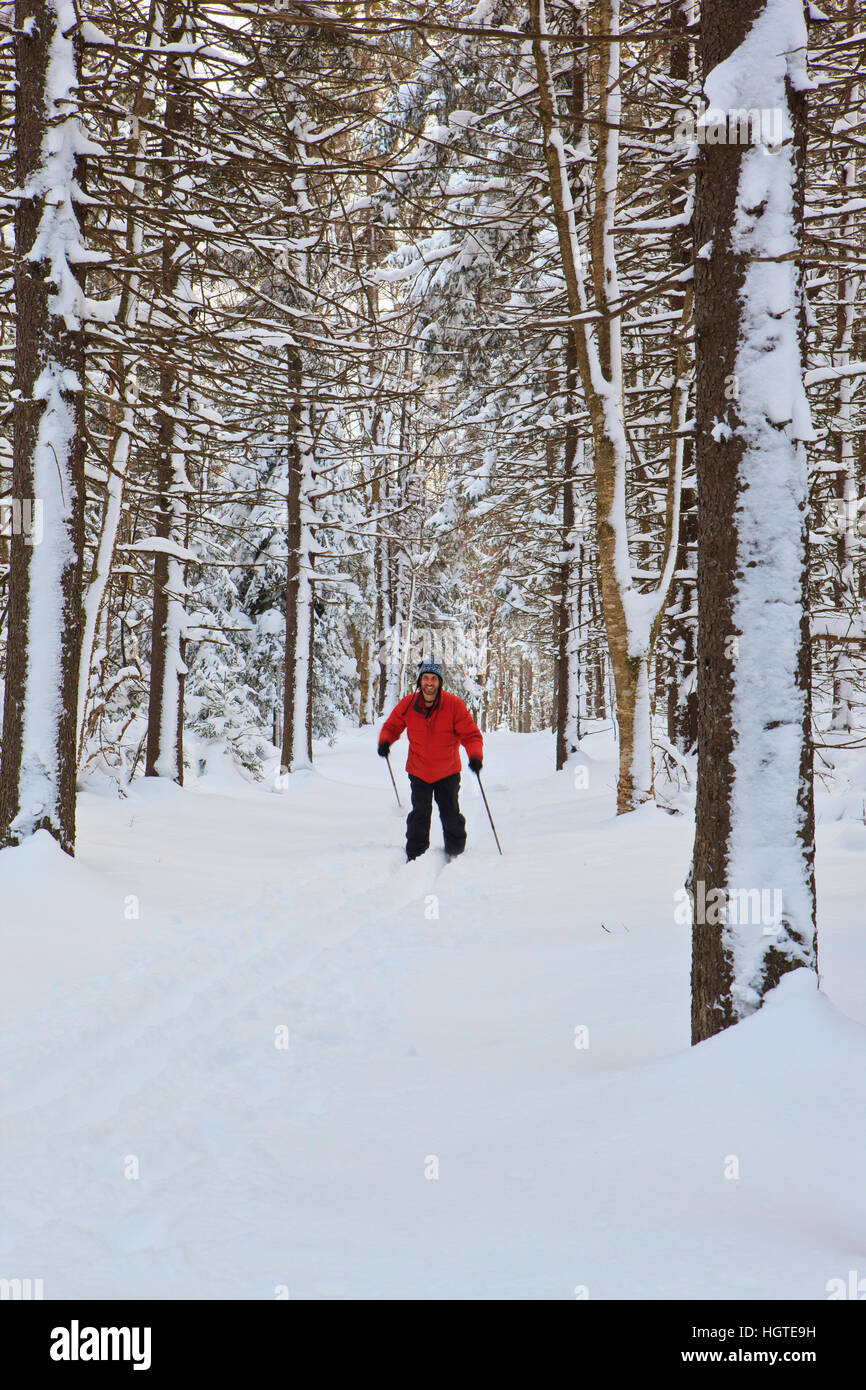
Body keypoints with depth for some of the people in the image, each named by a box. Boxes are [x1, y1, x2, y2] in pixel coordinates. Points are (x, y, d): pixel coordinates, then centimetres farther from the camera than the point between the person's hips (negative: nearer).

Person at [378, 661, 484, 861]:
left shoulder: (454, 705, -17)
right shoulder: (407, 705, -11)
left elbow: (471, 734, -13)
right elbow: (391, 727, 5)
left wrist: (475, 756, -32)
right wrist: (385, 741, -17)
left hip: (448, 771, -1)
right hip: (419, 771, 1)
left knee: (451, 816, 4)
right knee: (420, 815, -1)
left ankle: (456, 855, 23)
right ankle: (415, 856, 13)